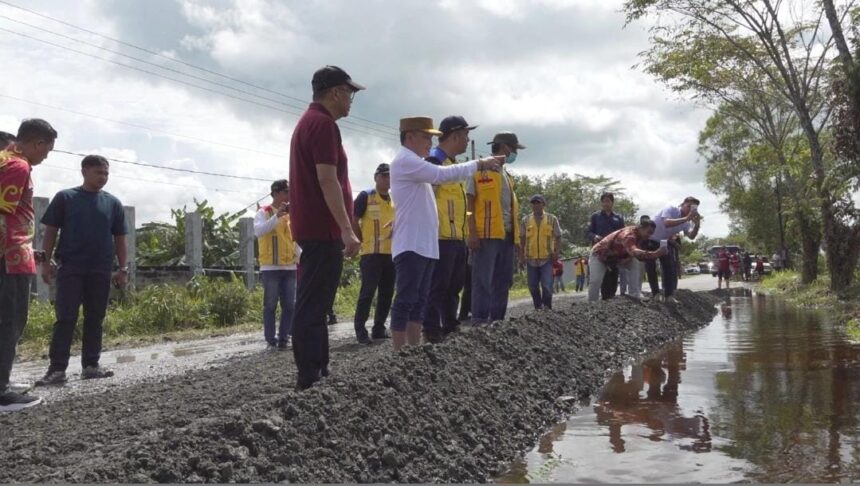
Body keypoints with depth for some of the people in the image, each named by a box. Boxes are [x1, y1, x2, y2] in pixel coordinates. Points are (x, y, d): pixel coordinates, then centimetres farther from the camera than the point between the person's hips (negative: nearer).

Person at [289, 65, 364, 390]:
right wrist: (347, 229, -23)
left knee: (314, 306, 11)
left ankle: (318, 374, 17)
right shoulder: (323, 124, -12)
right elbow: (327, 180, -21)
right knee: (312, 308, -10)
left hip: (313, 228, 11)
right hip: (323, 229, -11)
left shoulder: (308, 122, 21)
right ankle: (309, 381, -9)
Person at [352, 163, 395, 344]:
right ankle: (360, 329, -3)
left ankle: (379, 328, 18)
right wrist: (363, 241, -5)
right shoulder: (365, 196, -5)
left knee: (387, 292, 9)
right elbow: (353, 220, -6)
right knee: (368, 291, -10)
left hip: (391, 253, 6)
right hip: (371, 253, -6)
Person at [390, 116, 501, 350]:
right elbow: (443, 174, -17)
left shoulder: (416, 164, 23)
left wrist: (477, 166, 9)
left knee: (419, 301, 11)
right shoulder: (405, 160, -10)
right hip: (411, 245, -10)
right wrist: (478, 164, -10)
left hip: (425, 245, 11)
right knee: (406, 301, -10)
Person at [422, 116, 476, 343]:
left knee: (453, 286, 15)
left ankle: (450, 329, 24)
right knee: (438, 287, -7)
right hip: (442, 238, -10)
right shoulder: (435, 160, -11)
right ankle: (432, 333, -3)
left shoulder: (452, 162, 21)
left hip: (456, 238, 10)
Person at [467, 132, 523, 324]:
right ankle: (479, 321, -5)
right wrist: (473, 232, -17)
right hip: (486, 235, -8)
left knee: (503, 281, 10)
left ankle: (497, 319, 17)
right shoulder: (481, 170, -3)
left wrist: (516, 233, 17)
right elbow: (469, 202, -8)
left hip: (506, 235, 8)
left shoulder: (506, 175, 21)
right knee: (483, 280, -7)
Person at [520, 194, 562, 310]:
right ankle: (538, 307, 22)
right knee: (533, 286, 8)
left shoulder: (552, 219, 4)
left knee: (547, 285, -9)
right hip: (531, 259, 2)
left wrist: (556, 252, -3)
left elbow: (558, 237, 7)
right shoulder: (526, 220, 7)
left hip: (547, 258, -2)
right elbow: (522, 239, 10)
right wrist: (521, 255, 7)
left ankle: (547, 308, 4)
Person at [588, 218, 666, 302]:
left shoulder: (638, 235, -11)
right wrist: (656, 253, -66)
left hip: (617, 256, 8)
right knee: (596, 280, -23)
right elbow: (634, 252, -59)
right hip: (599, 255, -8)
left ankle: (635, 294, -12)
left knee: (636, 265, -11)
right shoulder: (629, 235, -39)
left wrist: (629, 258, -21)